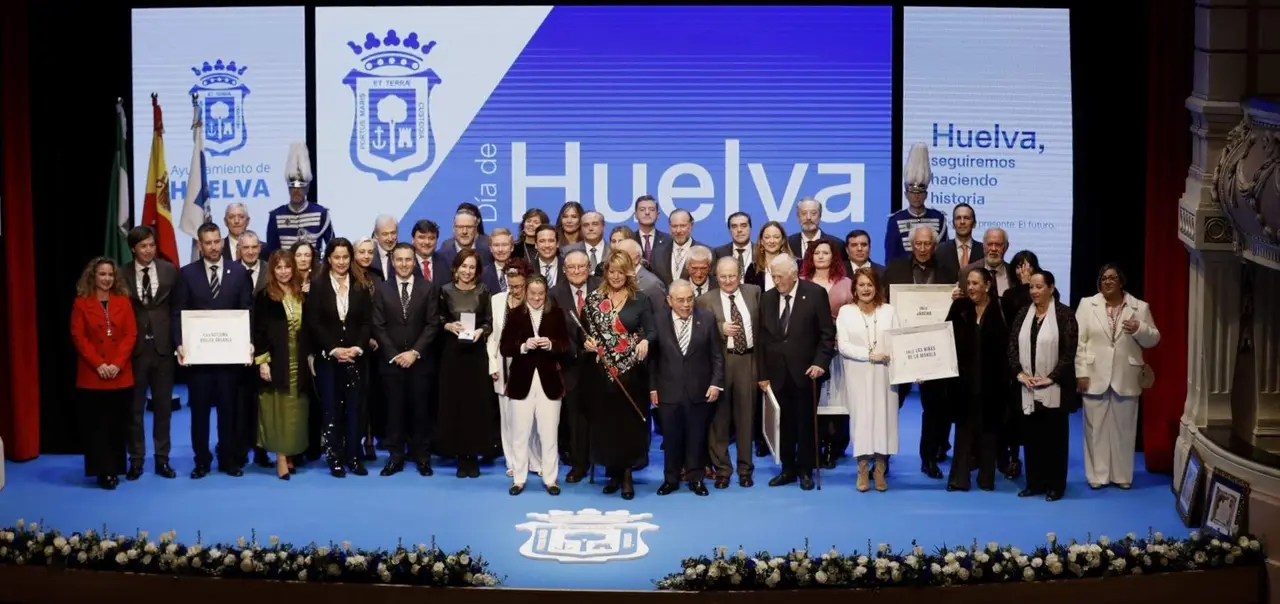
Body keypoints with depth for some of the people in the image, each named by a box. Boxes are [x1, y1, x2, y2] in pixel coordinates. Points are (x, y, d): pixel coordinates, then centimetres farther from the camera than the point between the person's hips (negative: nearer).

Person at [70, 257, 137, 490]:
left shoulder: (123, 301, 7)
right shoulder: (81, 303, 2)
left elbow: (131, 335, 1)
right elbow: (78, 337, -4)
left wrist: (117, 364, -11)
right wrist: (99, 365, -14)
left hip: (121, 375, 2)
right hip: (92, 375, -2)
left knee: (118, 425, 5)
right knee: (97, 426, 0)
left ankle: (116, 469, 14)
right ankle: (104, 472, 3)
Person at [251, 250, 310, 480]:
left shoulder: (302, 294, 9)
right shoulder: (264, 296, -3)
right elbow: (258, 331, -6)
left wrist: (310, 357, 8)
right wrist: (262, 360, -12)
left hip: (299, 362, 4)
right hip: (276, 361, -4)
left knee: (295, 410, 6)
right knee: (277, 409, -4)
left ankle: (290, 454, 15)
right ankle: (281, 458, -2)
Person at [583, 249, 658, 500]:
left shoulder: (640, 299, 0)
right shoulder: (594, 299, 5)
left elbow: (652, 331, -6)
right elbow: (586, 330, 11)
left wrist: (645, 341, -26)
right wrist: (588, 342, -10)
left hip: (631, 369, -2)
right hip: (604, 370, 2)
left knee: (630, 420, 0)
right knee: (606, 419, 4)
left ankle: (627, 474, 10)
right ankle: (613, 472, 17)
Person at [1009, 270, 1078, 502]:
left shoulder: (1064, 314, -5)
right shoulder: (1023, 315, 9)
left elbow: (1069, 351, -10)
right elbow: (1012, 346, 7)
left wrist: (1051, 377, -15)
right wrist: (1020, 373, -7)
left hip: (1054, 388, -4)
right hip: (1028, 388, 4)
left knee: (1054, 437, 2)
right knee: (1031, 436, 8)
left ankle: (1055, 485, 10)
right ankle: (1034, 483, 17)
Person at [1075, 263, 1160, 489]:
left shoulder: (1140, 307, 4)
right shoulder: (1087, 305, 1)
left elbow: (1153, 339, 6)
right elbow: (1078, 341, -2)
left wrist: (1139, 329, -15)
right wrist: (1081, 373, -8)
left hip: (1126, 379, 1)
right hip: (1095, 377, -1)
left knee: (1123, 429, 8)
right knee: (1096, 428, 4)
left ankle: (1122, 475, 17)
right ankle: (1097, 475, 12)